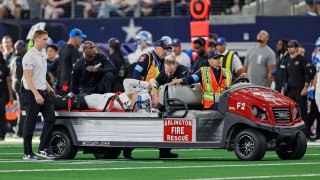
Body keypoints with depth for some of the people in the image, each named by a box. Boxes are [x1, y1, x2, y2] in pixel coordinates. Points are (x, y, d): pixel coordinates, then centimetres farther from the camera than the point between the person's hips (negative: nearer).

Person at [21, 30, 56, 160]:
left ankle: (43, 149, 7)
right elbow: (28, 77, -19)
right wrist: (36, 94, -24)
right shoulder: (30, 56, -15)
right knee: (30, 124, -2)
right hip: (32, 93, -8)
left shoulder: (43, 53, 13)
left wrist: (48, 87, 24)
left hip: (43, 92, 8)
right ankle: (27, 153, 4)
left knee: (50, 119, 2)